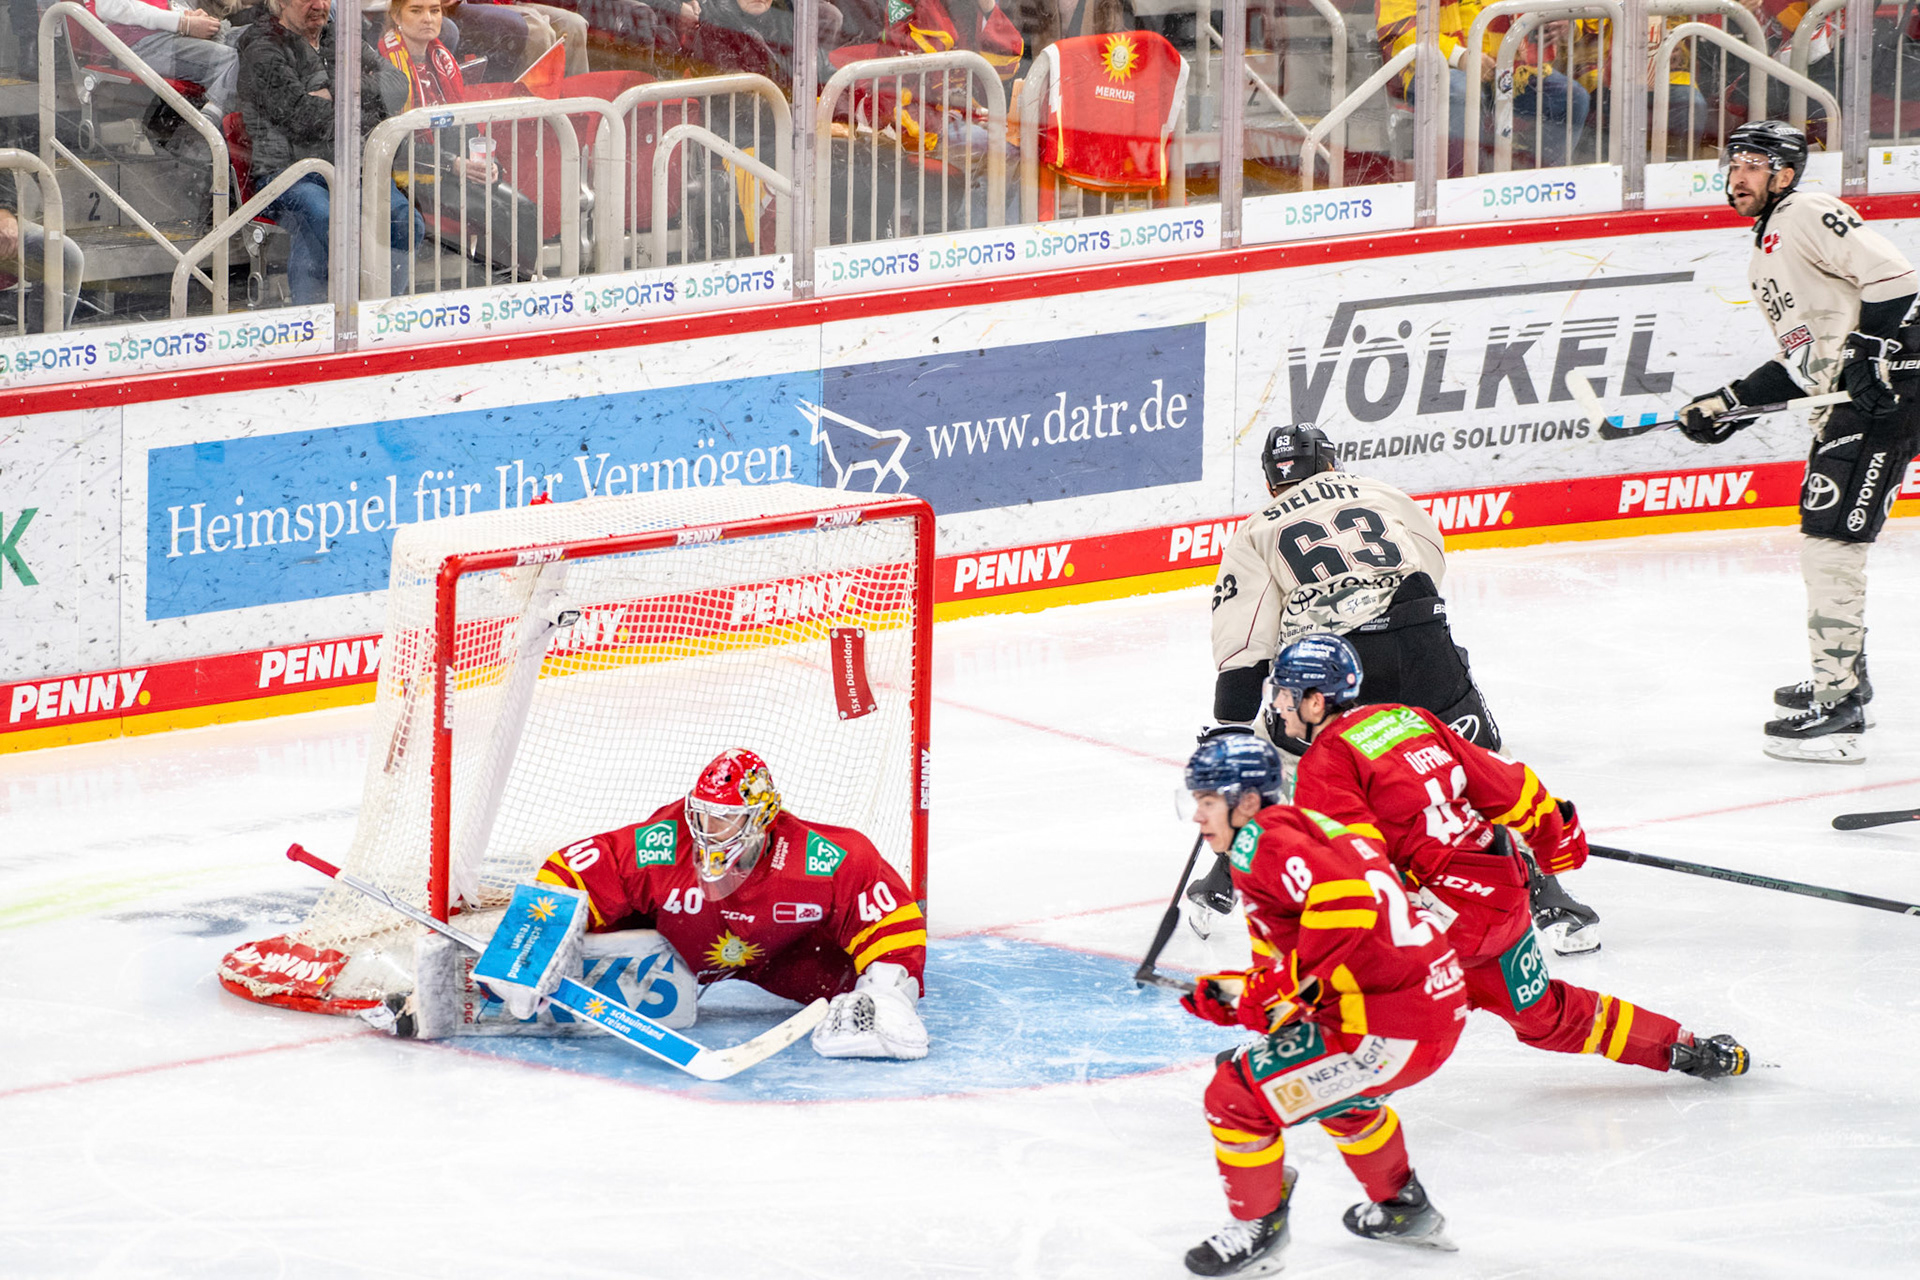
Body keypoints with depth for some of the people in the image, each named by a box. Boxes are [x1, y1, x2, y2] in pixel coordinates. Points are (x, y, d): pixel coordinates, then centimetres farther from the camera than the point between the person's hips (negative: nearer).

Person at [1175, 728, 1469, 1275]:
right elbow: (1280, 958, 23)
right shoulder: (1304, 827, 20)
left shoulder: (1262, 841, -12)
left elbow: (1344, 899, -30)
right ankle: (1404, 1209, 49)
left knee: (1238, 1094, -2)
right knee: (1334, 1085, 38)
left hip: (1392, 1030, -11)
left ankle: (1258, 1231, 15)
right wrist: (1231, 995, 6)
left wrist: (1284, 987, -21)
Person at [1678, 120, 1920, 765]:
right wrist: (1731, 403, 18)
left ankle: (1838, 709, -17)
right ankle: (1845, 681, 38)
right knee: (1824, 538, 22)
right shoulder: (1764, 260, 23)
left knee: (1831, 539, -15)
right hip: (1845, 404, 11)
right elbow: (1801, 361, 26)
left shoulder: (1807, 215, -8)